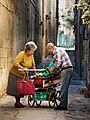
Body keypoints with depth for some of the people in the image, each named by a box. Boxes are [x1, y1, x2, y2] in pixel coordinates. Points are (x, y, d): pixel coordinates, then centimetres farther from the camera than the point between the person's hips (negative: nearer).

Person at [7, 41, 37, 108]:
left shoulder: (31, 55, 2)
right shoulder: (22, 54, -22)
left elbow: (33, 65, 14)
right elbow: (15, 63, -31)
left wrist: (35, 72, 4)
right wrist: (23, 68, -41)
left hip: (23, 74, 7)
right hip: (16, 73, -7)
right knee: (16, 88, -6)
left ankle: (18, 102, 17)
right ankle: (17, 103, 1)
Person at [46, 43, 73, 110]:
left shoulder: (57, 51, -8)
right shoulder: (58, 50, 24)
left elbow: (58, 64, -14)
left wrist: (52, 69, -1)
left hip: (66, 70, -10)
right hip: (68, 69, 10)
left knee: (64, 88, -10)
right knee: (65, 88, 9)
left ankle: (62, 105, -11)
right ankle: (64, 105, 11)